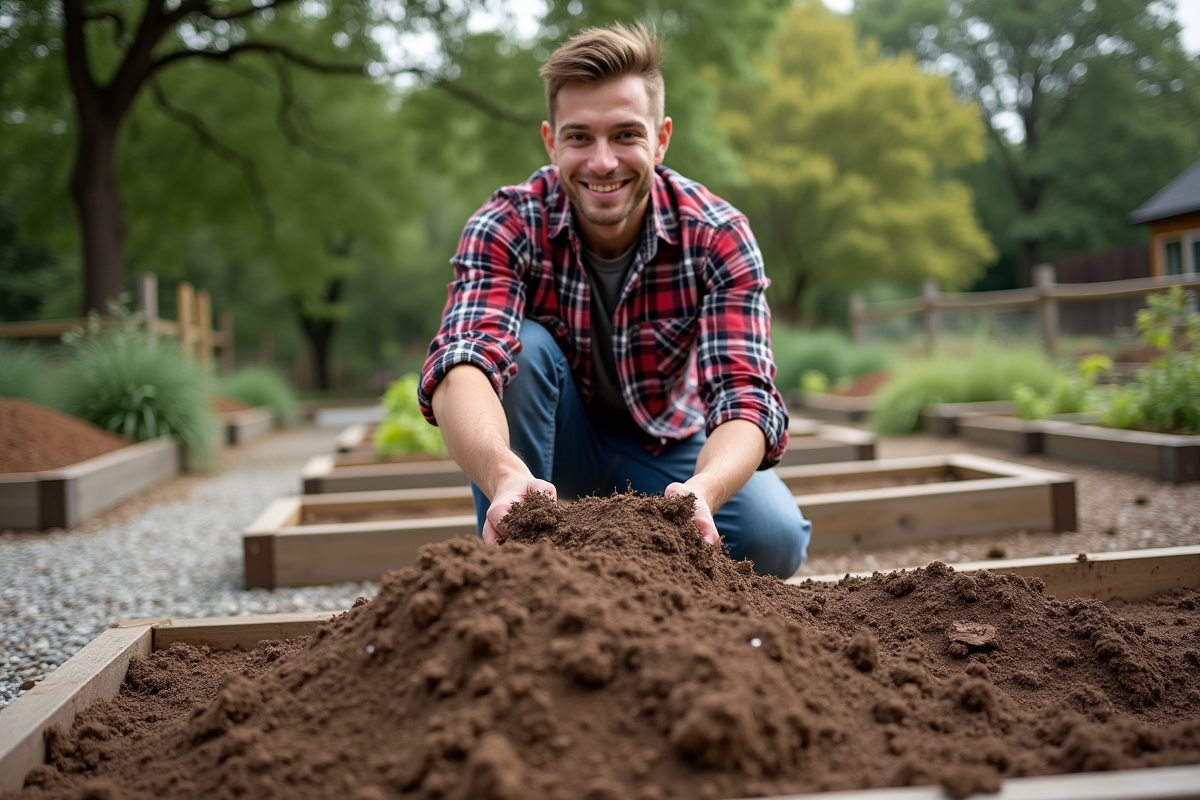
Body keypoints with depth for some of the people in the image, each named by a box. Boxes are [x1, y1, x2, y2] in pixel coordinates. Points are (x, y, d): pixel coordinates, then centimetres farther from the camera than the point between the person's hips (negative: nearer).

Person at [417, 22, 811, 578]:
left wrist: (702, 489, -55)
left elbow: (744, 396, -32)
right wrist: (504, 474, -62)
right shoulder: (507, 227, -22)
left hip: (669, 446, 1)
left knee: (774, 537, -25)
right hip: (556, 443, -1)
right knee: (520, 346, -31)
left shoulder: (718, 237, -21)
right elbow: (461, 363, -40)